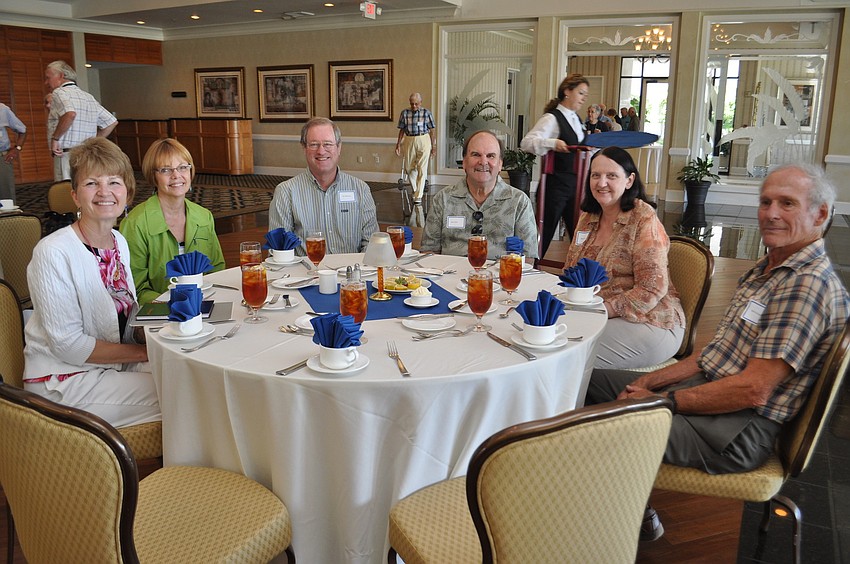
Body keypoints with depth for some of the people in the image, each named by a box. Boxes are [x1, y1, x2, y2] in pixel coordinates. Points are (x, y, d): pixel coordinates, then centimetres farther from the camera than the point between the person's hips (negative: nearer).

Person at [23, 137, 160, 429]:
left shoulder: (119, 242, 5)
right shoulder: (53, 253, -18)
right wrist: (144, 352, -17)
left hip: (114, 365, 7)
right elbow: (68, 344, -20)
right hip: (63, 381, -7)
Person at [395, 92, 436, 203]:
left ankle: (418, 196, -4)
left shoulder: (426, 112, -4)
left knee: (422, 169, -6)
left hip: (423, 141, -3)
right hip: (409, 141, 3)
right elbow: (402, 130, 8)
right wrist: (398, 144, 5)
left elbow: (432, 130, 0)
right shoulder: (405, 113, 1)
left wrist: (433, 146, 0)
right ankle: (416, 189, 31)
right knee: (409, 168, 9)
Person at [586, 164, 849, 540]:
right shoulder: (766, 269, 12)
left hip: (739, 431, -10)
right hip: (709, 385, 10)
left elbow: (753, 390, -24)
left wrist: (660, 400, -17)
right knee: (590, 381, 13)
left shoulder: (809, 285, -19)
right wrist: (652, 382, 4)